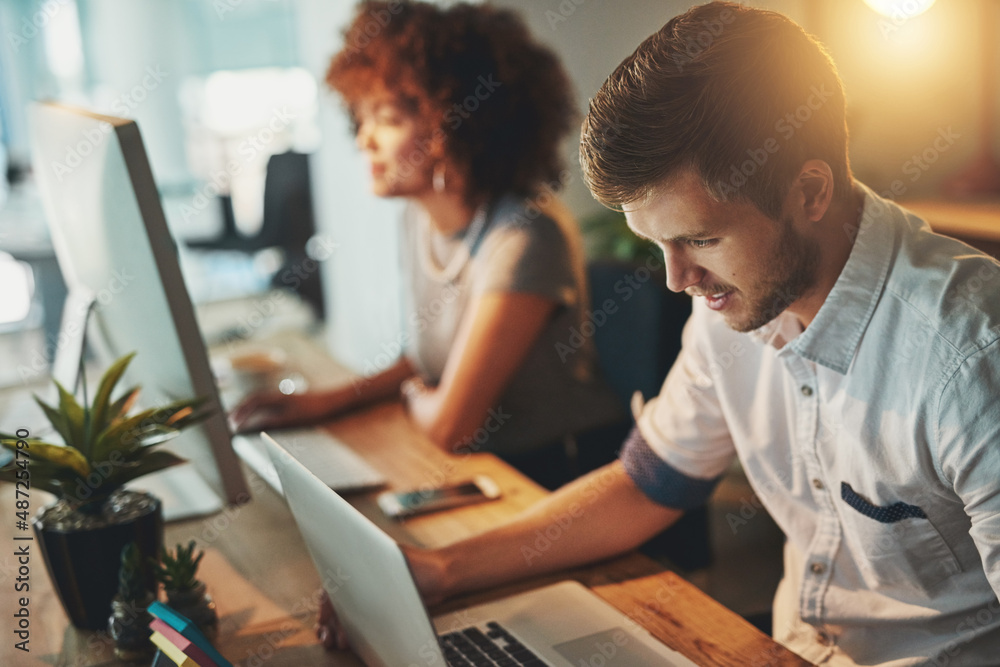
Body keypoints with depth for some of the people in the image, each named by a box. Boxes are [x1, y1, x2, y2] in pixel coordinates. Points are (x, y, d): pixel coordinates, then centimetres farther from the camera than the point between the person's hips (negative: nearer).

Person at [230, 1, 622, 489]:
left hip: (548, 477, -7)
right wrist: (331, 400, 4)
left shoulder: (524, 235, -23)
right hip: (469, 468, 7)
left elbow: (448, 425, -23)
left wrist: (412, 392, -2)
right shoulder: (420, 219, 3)